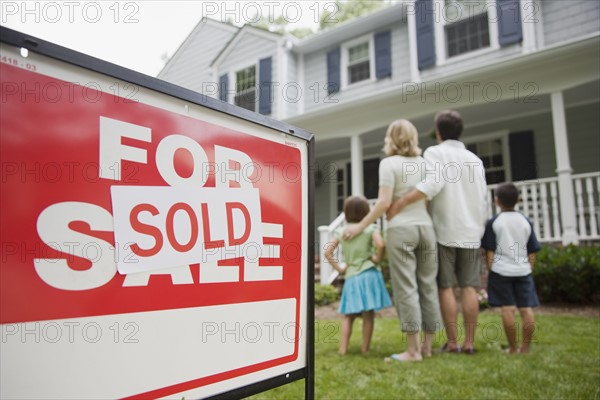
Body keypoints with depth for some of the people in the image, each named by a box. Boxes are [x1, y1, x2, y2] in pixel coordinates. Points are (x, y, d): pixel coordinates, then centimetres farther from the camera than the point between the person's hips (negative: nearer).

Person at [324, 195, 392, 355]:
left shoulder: (340, 231, 5)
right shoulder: (370, 229, -2)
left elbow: (327, 252, 0)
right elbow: (380, 244, -20)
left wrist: (339, 268, 6)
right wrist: (377, 258, -4)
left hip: (351, 277, 2)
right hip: (369, 275, -2)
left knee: (349, 315, 13)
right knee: (368, 314, 6)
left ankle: (343, 348, 9)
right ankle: (365, 347, 11)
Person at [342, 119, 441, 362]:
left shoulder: (389, 163, -3)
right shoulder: (425, 163, 12)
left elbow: (384, 202, -12)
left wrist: (360, 226, -6)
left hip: (400, 228, -5)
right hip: (426, 227, 5)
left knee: (406, 288, -2)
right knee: (428, 285, 9)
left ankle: (413, 350, 1)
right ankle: (427, 346, 17)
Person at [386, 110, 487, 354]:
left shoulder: (434, 153, -3)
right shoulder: (474, 159, 14)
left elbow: (433, 183, -22)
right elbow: (483, 200, 13)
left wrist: (399, 203, -25)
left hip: (444, 231, -4)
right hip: (470, 233, 5)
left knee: (445, 287, 1)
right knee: (469, 287, 6)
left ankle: (452, 342, 4)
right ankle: (469, 342, 8)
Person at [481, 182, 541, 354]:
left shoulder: (493, 222, -1)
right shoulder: (526, 222, 8)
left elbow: (489, 252, -3)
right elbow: (532, 253, 9)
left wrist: (491, 272, 3)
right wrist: (529, 270, 17)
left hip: (501, 270, -3)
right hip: (523, 270, 3)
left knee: (508, 309, -1)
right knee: (526, 308, 6)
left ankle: (512, 348, 4)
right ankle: (525, 346, 9)